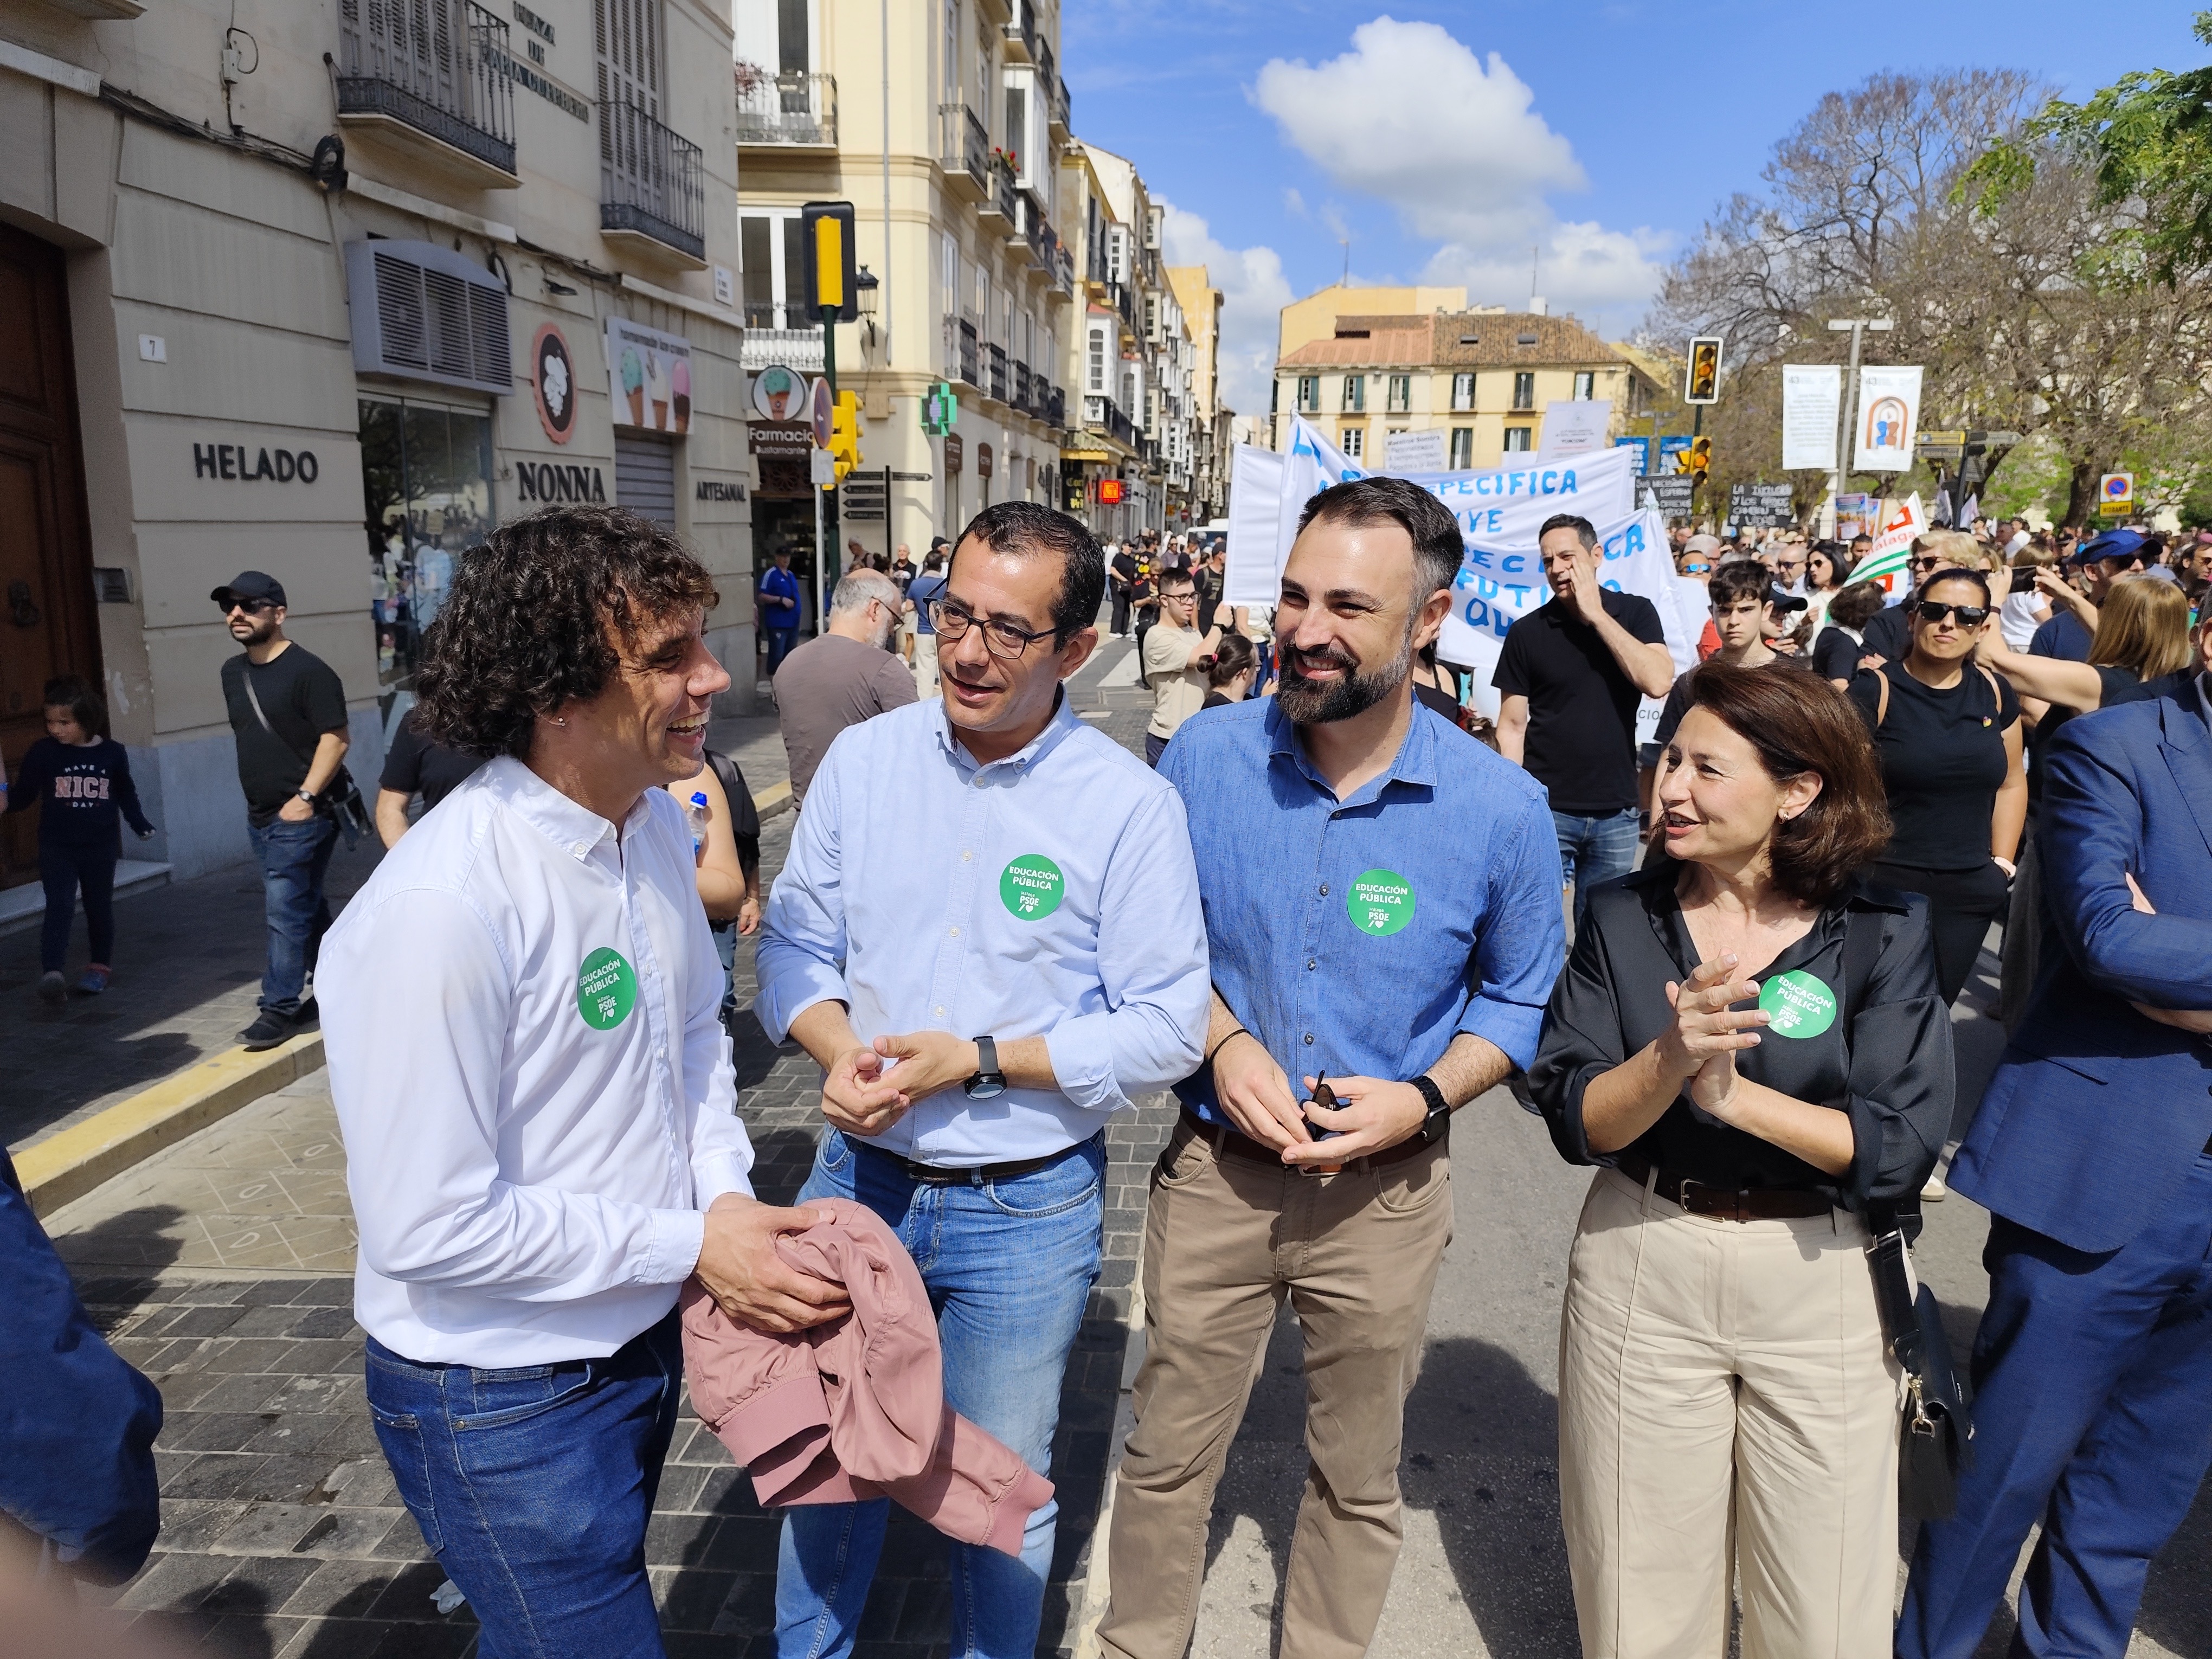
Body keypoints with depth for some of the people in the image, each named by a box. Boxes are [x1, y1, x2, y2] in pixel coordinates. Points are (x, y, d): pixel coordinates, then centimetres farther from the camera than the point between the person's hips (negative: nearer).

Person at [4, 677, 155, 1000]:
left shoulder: (112, 753, -1)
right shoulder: (42, 753, -4)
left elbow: (125, 793, 12)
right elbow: (23, 795, -2)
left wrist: (140, 824, 3)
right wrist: (6, 800, -23)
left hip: (101, 846, 2)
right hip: (56, 847, -1)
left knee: (99, 907, 13)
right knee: (60, 907, -13)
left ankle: (100, 967, 28)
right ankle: (51, 973, -19)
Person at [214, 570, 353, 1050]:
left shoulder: (307, 670, -13)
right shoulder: (233, 672, 12)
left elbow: (335, 739, -17)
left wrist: (305, 797, -21)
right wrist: (258, 795, 18)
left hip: (300, 815, -8)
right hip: (260, 814, 8)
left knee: (285, 911, -7)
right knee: (307, 907, 16)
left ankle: (281, 1007, -1)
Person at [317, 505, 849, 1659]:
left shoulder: (652, 822, -5)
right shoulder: (437, 910, -30)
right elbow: (428, 1227, -26)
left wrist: (727, 1193, -7)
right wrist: (689, 1246, -20)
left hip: (643, 1335, 7)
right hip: (503, 1398, -7)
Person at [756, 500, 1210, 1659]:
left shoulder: (1129, 806, -14)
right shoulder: (864, 758, -4)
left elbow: (1166, 1031, -13)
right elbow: (795, 938, 3)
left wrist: (977, 1060, -21)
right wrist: (837, 1049, -17)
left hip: (1027, 1209, -3)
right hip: (857, 1175, 3)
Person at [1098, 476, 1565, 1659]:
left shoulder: (1501, 809, -13)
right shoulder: (1204, 757, -10)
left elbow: (1520, 998, 2)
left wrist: (1427, 1096, -14)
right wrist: (1222, 1041, -14)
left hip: (1384, 1191, 0)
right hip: (1214, 1166, 1)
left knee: (1358, 1477, 21)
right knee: (1167, 1456, 18)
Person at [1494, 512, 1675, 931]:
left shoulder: (1634, 613, 2)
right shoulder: (1527, 632, -2)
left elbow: (1658, 682, -15)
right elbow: (1512, 724, 0)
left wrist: (1597, 614, -13)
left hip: (1617, 810, 1)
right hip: (1546, 808, -1)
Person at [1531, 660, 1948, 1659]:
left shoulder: (1884, 934, -7)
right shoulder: (1624, 918, -4)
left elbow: (1902, 1152, -14)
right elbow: (1575, 1123, -9)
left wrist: (1733, 1094, -26)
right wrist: (1669, 1060, -28)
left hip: (1820, 1286, -1)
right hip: (1642, 1273, 1)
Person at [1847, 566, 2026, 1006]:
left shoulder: (1994, 692, 7)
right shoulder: (1874, 690, -9)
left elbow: (2011, 783, 17)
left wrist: (2002, 865, 11)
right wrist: (1859, 868, -12)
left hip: (1970, 894, 5)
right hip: (1887, 886, -5)